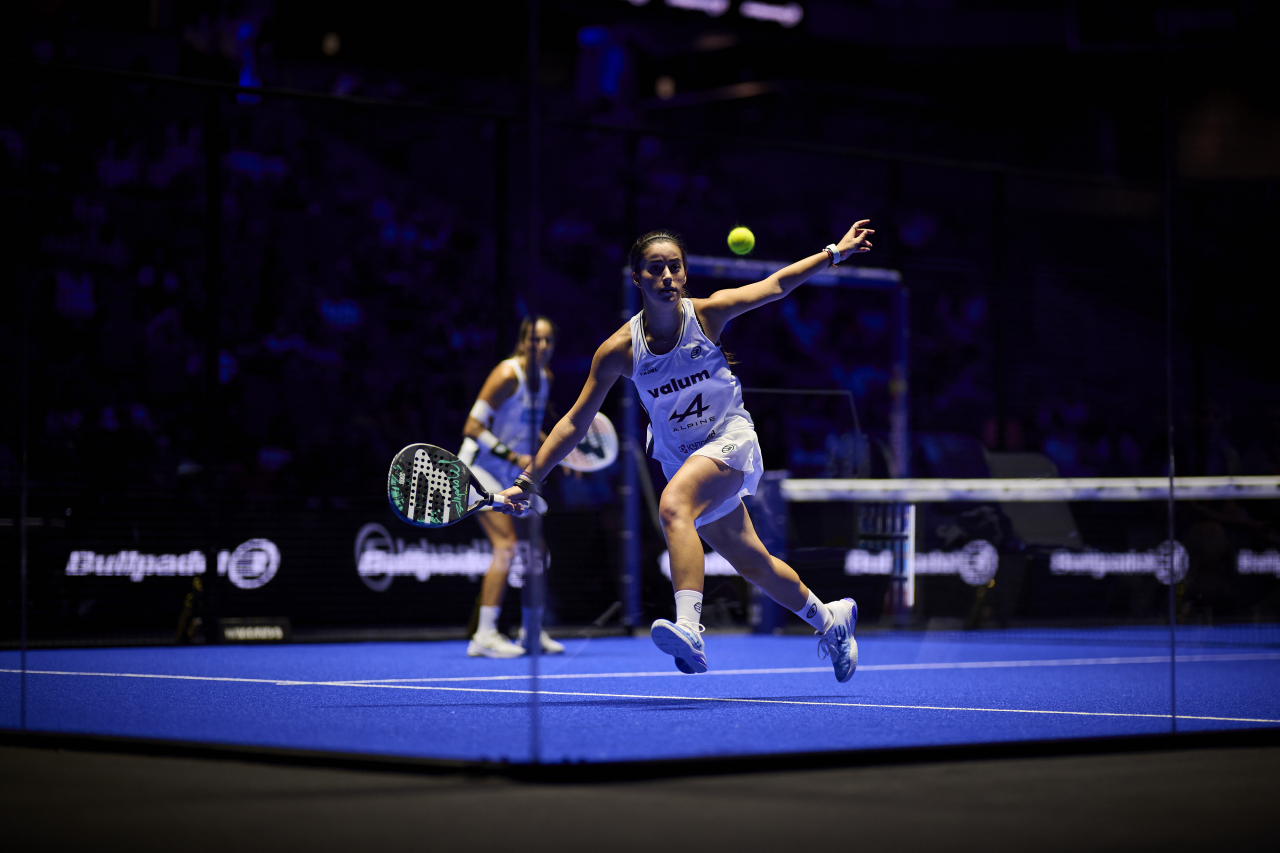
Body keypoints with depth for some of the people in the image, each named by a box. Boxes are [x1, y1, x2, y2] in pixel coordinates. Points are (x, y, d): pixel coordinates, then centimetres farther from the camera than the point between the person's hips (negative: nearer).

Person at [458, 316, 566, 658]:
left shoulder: (545, 378, 6)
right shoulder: (507, 375, -20)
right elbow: (473, 427, -22)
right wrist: (513, 457, -28)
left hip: (511, 476, 9)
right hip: (480, 469, -9)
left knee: (536, 549, 7)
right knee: (507, 546, -21)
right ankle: (484, 635, -23)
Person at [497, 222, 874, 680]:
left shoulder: (707, 313, -12)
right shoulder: (619, 350, -10)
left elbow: (777, 284, 3)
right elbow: (574, 423, -6)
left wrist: (835, 252, 1)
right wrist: (527, 481, -10)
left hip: (730, 439, -4)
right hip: (682, 459, 4)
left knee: (673, 506, -33)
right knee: (750, 562, 14)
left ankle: (689, 629, -45)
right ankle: (829, 618, 39)